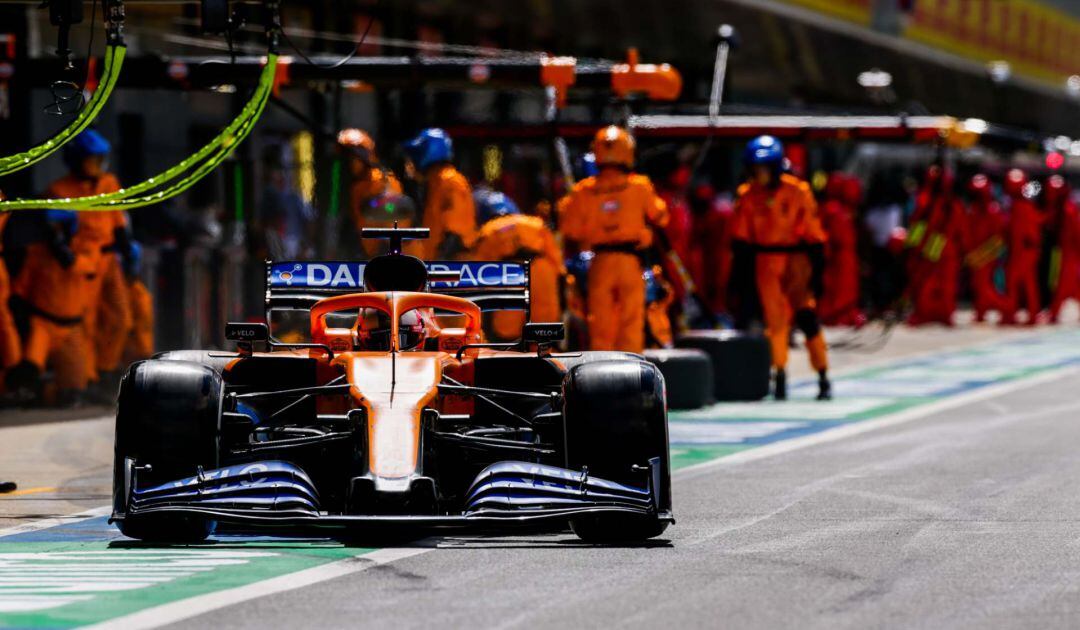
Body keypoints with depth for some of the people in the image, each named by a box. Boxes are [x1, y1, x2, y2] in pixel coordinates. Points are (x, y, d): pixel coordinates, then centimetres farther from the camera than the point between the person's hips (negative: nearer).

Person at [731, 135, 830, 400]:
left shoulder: (798, 192, -7)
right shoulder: (747, 196, 2)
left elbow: (814, 235, -3)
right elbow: (740, 239, 8)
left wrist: (817, 271, -6)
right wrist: (742, 271, 3)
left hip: (796, 260, -3)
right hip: (765, 263, 3)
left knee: (807, 317, -11)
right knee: (775, 319, -1)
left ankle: (823, 378, -2)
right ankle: (779, 377, 7)